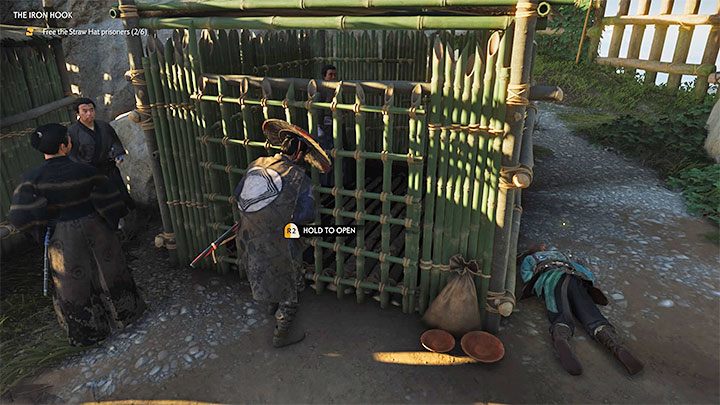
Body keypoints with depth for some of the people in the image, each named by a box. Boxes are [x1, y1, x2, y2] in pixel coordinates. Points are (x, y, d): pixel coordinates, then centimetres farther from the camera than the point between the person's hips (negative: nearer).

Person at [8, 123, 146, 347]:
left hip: (63, 239, 0)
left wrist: (41, 231, 0)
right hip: (94, 231, 0)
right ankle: (126, 310, 39)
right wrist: (112, 223, 9)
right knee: (107, 271, 21)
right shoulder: (85, 171, -15)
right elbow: (108, 203, -10)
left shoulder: (32, 179, -15)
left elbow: (20, 215, -18)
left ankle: (88, 332, 32)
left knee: (74, 284, 16)